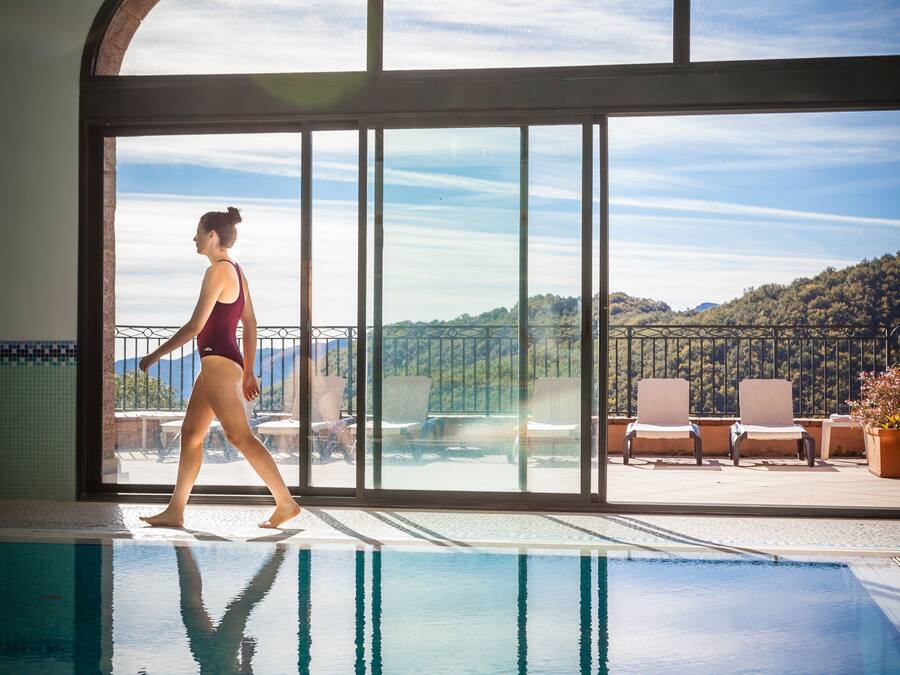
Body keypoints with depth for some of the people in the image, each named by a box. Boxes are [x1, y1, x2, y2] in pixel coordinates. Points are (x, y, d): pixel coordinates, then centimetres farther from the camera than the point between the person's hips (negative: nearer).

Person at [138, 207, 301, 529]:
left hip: (218, 362, -10)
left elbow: (195, 326, -15)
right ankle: (175, 511, 15)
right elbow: (251, 325, 18)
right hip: (223, 363, 10)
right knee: (190, 433, 11)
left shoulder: (217, 271, -12)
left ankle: (286, 502, -8)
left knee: (240, 436, -9)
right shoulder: (236, 272, 16)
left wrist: (155, 355, -8)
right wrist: (248, 372, 22)